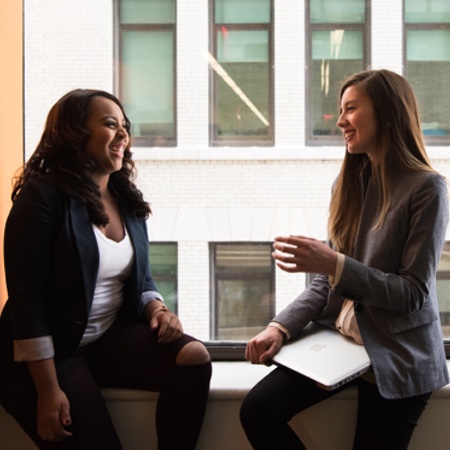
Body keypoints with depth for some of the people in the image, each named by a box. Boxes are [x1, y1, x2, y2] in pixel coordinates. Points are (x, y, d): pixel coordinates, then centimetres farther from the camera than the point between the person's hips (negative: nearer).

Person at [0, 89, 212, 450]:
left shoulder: (127, 200, 8)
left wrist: (158, 310, -9)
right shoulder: (42, 197, -14)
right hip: (51, 352, -6)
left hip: (111, 337, 6)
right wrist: (48, 390, -21)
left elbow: (141, 278, 16)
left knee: (194, 358, -17)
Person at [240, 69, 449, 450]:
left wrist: (336, 264, -25)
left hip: (398, 357, -5)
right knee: (258, 411, -13)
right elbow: (327, 281, 7)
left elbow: (414, 294, -15)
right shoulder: (349, 182, 7)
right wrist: (281, 327, -9)